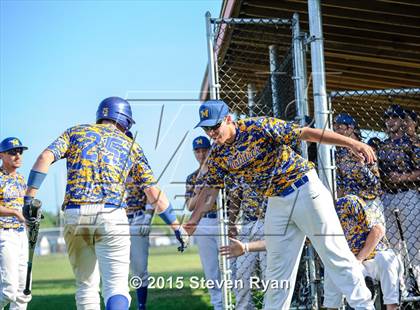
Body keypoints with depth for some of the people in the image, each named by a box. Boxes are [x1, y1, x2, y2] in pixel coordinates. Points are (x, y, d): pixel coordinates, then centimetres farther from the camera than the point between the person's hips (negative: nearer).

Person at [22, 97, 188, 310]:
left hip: (74, 215, 2)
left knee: (86, 286, 14)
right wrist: (176, 226, 20)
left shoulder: (76, 132, 18)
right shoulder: (130, 145, 17)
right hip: (111, 216, -2)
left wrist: (29, 198, -3)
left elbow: (45, 158, 0)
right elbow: (153, 193, 14)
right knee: (116, 285, -9)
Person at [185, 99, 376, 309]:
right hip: (276, 204, 6)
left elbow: (307, 133, -19)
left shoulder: (259, 127, -16)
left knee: (335, 254, -6)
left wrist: (351, 143, -25)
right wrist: (192, 221, -2)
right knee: (276, 271, 8)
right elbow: (210, 190, 11)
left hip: (305, 190, -6)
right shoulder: (218, 155, 2)